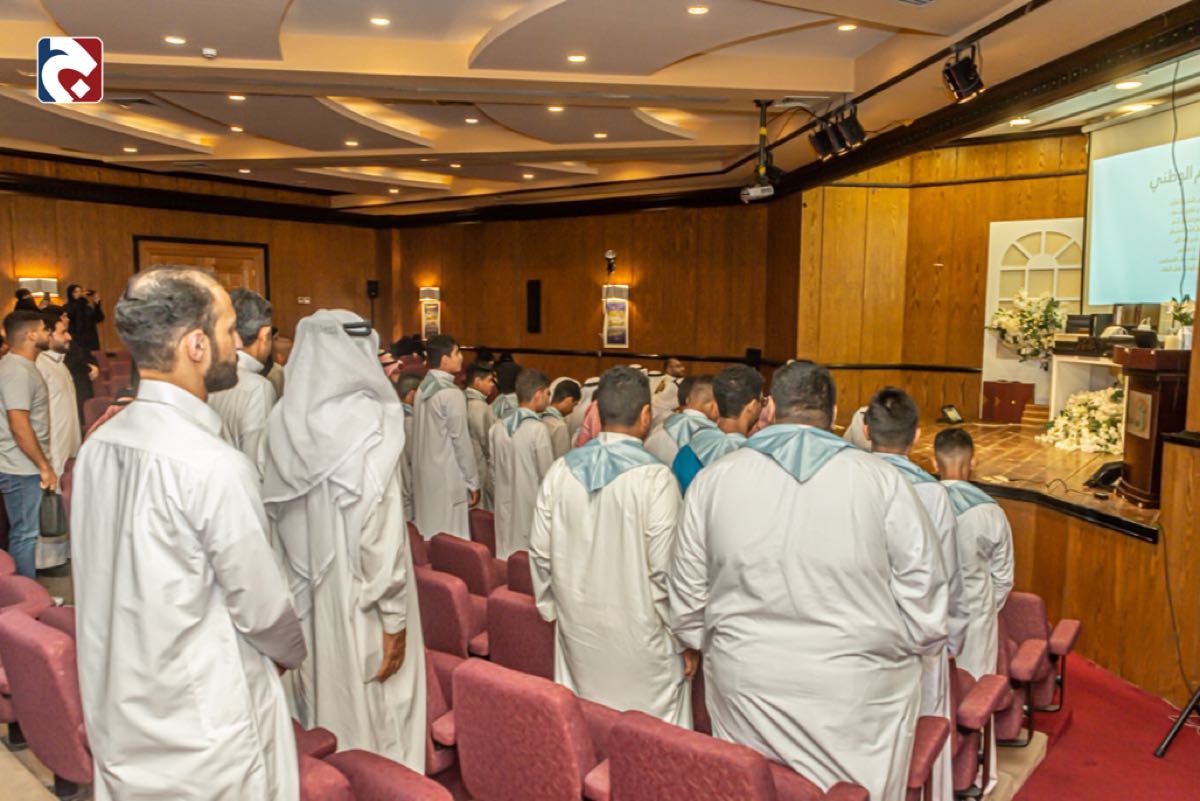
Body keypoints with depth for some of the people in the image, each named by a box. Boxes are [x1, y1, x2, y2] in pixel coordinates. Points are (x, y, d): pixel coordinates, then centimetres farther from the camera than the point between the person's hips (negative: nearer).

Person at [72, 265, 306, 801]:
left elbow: (109, 578, 7)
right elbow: (261, 607, -17)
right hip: (203, 729, -7)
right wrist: (292, 652, 4)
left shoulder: (97, 447, -3)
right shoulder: (213, 466, -26)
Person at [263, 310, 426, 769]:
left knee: (318, 704, 21)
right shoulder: (368, 421, -18)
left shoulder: (284, 421, -3)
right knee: (368, 710, 10)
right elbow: (382, 531, -19)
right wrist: (395, 617, -12)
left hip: (303, 600, 6)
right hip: (356, 598, -5)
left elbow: (276, 514, 5)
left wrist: (292, 589, 17)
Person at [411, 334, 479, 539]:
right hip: (447, 476, -8)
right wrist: (473, 481, -7)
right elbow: (461, 440, -15)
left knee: (429, 534, 14)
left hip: (425, 473, 8)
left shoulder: (423, 388, 6)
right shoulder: (452, 394, -17)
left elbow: (424, 435, 11)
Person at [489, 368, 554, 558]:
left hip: (505, 510, 6)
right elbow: (547, 476, -10)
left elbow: (494, 472, 12)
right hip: (531, 512, -6)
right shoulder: (537, 429, -15)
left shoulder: (498, 428, 3)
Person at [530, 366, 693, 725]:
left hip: (577, 631, 5)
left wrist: (550, 608, 18)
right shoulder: (655, 478, -18)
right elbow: (666, 569, -16)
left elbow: (540, 552, 2)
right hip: (640, 640, -4)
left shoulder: (561, 471, -5)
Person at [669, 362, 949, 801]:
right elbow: (923, 588, -5)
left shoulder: (712, 480, -4)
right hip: (856, 695, -1)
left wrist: (709, 649, 19)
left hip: (744, 685, 2)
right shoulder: (881, 481, -9)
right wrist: (921, 644, 13)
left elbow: (687, 597, 3)